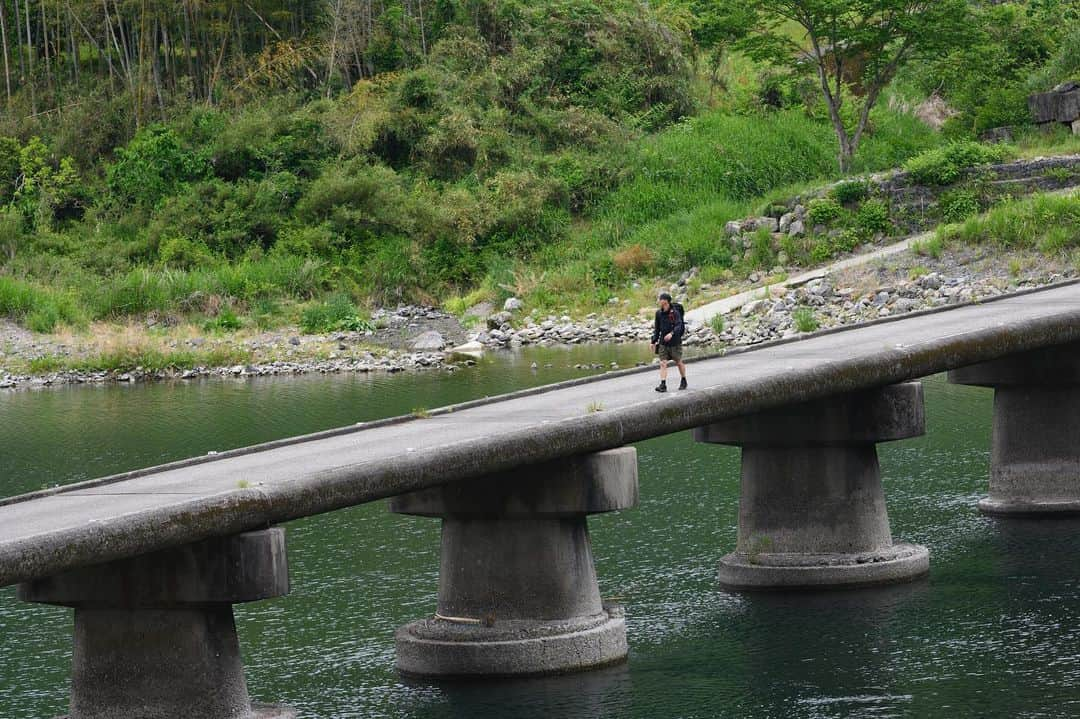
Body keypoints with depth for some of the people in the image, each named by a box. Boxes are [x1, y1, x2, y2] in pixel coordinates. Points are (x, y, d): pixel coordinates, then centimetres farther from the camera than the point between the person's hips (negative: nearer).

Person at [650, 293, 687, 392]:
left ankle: (683, 381, 31)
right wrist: (654, 341, 10)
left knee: (678, 362, 13)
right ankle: (663, 385, -11)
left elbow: (679, 326, -27)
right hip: (663, 343, 4)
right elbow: (657, 328, 12)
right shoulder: (659, 313, 1)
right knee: (663, 363, -7)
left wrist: (672, 333, -45)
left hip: (675, 342, -4)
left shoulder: (675, 313, -14)